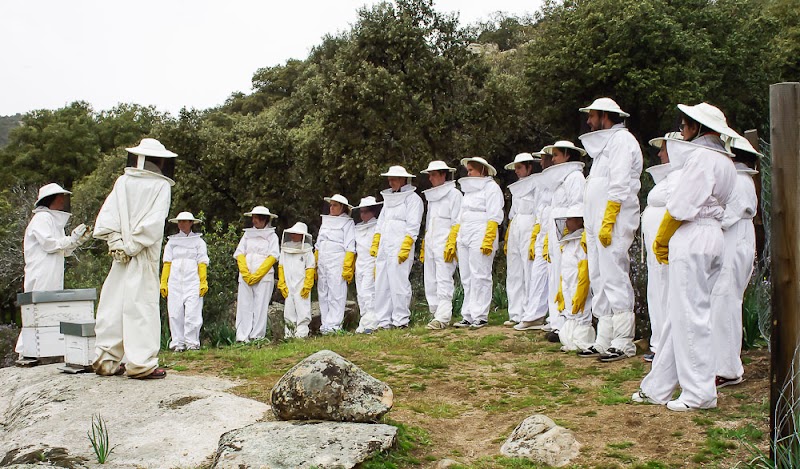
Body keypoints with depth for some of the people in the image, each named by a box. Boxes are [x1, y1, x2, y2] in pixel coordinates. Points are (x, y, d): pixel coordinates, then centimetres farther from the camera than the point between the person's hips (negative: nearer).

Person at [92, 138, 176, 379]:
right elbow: (155, 222, -14)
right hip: (146, 255, -4)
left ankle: (106, 360, 15)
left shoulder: (122, 182, 6)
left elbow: (106, 214, -2)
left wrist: (116, 241, -5)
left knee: (113, 303, 9)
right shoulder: (161, 186, -4)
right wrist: (134, 245, -11)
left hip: (121, 256, 4)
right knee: (142, 305, -2)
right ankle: (141, 363, -2)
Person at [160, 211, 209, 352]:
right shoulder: (172, 241, 18)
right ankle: (177, 343, 4)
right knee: (175, 313, -1)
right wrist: (163, 283, 3)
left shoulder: (198, 241, 12)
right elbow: (167, 263, 12)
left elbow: (202, 264, 5)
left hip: (193, 281, -2)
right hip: (174, 281, 2)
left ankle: (192, 343, -4)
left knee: (193, 313, -10)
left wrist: (203, 283, -4)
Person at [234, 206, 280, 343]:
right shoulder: (247, 234, 17)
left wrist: (257, 275, -11)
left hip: (264, 276, -3)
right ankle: (242, 337, -2)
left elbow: (273, 257, -3)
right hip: (245, 277, 3)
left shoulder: (272, 236, 8)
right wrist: (245, 273, -6)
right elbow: (239, 254, 9)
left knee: (260, 306, -4)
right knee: (244, 305, -2)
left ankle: (257, 336, -1)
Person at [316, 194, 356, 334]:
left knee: (336, 293, -7)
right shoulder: (325, 222, 20)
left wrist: (347, 267, -14)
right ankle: (325, 324, 11)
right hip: (322, 262, 7)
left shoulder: (348, 222, 0)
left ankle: (333, 324, -6)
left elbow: (350, 247, -7)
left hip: (337, 262, -7)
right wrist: (315, 264, 15)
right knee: (323, 293, 6)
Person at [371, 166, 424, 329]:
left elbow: (413, 227, -7)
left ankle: (401, 320, -4)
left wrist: (405, 248, -16)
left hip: (400, 249, -7)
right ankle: (383, 321, 7)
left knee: (399, 283, -10)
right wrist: (374, 244, 16)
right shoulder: (388, 199, 25)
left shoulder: (412, 198, 2)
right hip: (383, 249, 7)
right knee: (381, 284, 4)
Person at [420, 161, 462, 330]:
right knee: (430, 281, 6)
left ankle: (443, 317, -13)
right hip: (430, 244, 8)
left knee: (444, 281, -11)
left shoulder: (454, 194, -2)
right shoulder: (432, 196, 21)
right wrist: (423, 246, 19)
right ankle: (436, 314, 12)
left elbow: (457, 223, -8)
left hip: (445, 245, -8)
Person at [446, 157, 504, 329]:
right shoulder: (469, 190, 26)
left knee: (480, 276, -9)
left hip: (480, 237, -8)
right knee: (466, 278, 4)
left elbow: (494, 216, -9)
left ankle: (480, 316, -6)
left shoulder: (491, 187, 2)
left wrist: (488, 240, -19)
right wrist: (451, 242, 18)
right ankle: (468, 316, 7)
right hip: (463, 236, 8)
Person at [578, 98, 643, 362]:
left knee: (614, 280, -9)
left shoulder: (622, 140, -6)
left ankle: (623, 343, -4)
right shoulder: (604, 144, 24)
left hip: (613, 224, -10)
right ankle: (604, 342, 13)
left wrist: (607, 223, -22)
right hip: (597, 226, 10)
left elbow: (619, 187, -16)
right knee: (599, 281, 8)